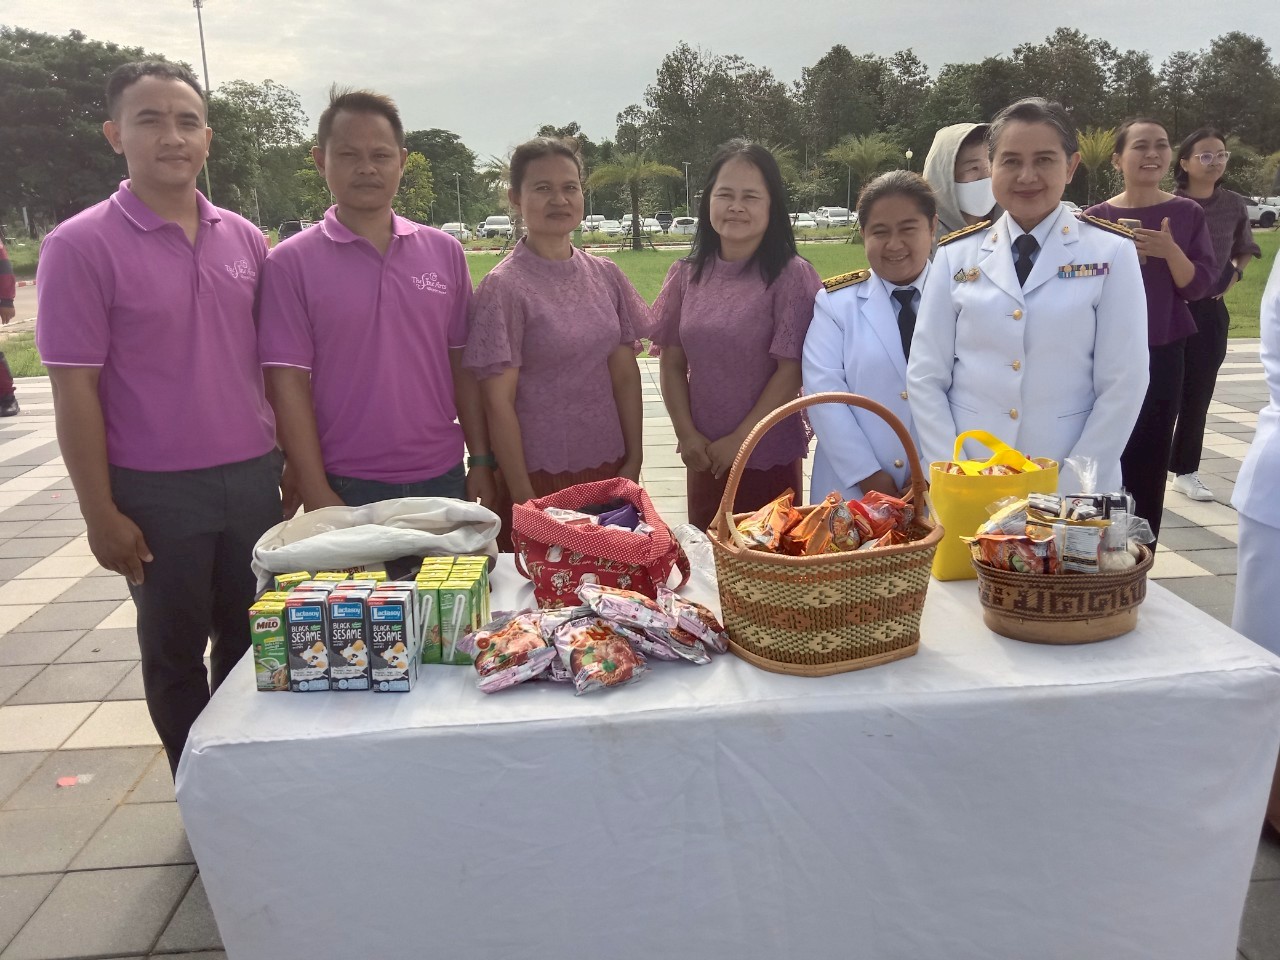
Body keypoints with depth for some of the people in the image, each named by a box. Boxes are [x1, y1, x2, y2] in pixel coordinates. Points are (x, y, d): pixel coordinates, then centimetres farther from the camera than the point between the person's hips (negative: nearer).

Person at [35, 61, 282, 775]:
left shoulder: (245, 239, 5)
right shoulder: (81, 246, -9)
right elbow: (75, 390, -9)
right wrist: (101, 514, -10)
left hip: (254, 480, 4)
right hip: (157, 493, -4)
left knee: (251, 641, 16)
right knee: (176, 652, 12)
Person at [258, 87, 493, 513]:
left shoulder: (445, 251, 4)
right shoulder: (290, 263, -5)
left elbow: (462, 364, 6)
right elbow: (287, 383, -8)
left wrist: (481, 461, 3)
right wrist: (316, 495, -12)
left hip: (443, 478, 3)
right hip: (346, 490, -3)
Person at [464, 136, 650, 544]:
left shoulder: (605, 275, 5)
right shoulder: (503, 287, -10)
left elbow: (625, 374, 7)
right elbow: (498, 402, -11)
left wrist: (634, 459, 2)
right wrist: (522, 495, -12)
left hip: (608, 468, 5)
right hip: (541, 476, -4)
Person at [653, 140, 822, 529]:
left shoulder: (791, 275, -9)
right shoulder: (686, 275, 3)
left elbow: (791, 370, -11)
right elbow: (672, 364, 5)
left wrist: (739, 439, -12)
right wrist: (686, 434, -5)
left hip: (771, 457, -4)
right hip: (705, 457, 4)